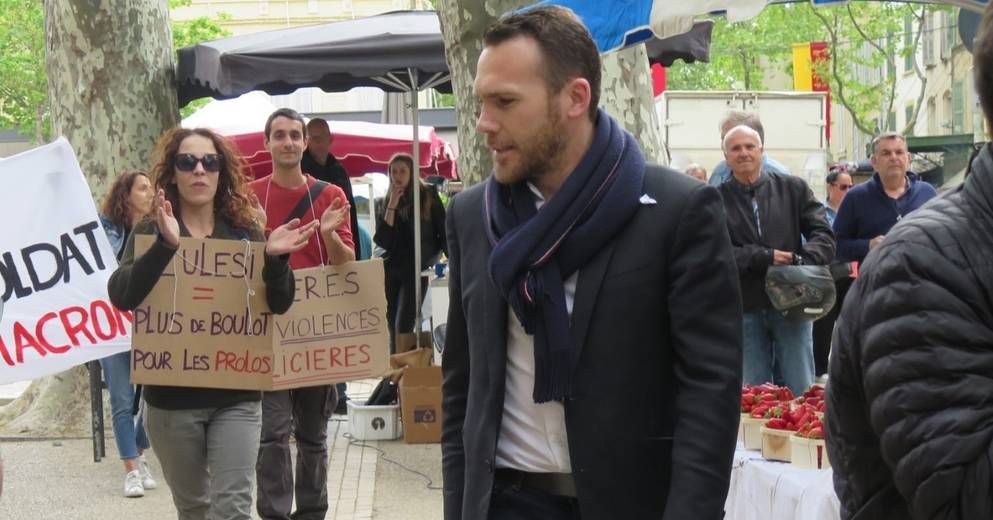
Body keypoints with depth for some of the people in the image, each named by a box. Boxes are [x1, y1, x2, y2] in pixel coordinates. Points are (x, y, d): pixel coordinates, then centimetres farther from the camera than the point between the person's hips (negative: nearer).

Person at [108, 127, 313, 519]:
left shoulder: (244, 231, 3)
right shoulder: (150, 232, -2)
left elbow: (279, 304, -2)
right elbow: (121, 295, -19)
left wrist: (275, 258, -22)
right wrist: (166, 245, -33)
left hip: (237, 394, 0)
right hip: (172, 396, 0)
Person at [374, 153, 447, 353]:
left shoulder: (428, 196, 1)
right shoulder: (384, 204, 8)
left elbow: (443, 231, 3)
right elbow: (383, 241, -3)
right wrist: (392, 207, -9)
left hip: (417, 270, -3)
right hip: (390, 271, 3)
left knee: (403, 327, -13)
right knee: (393, 329, 3)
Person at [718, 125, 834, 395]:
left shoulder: (793, 188, 7)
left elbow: (823, 234, 1)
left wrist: (804, 261, -19)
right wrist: (765, 258, -17)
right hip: (745, 310, 0)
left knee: (800, 391, 3)